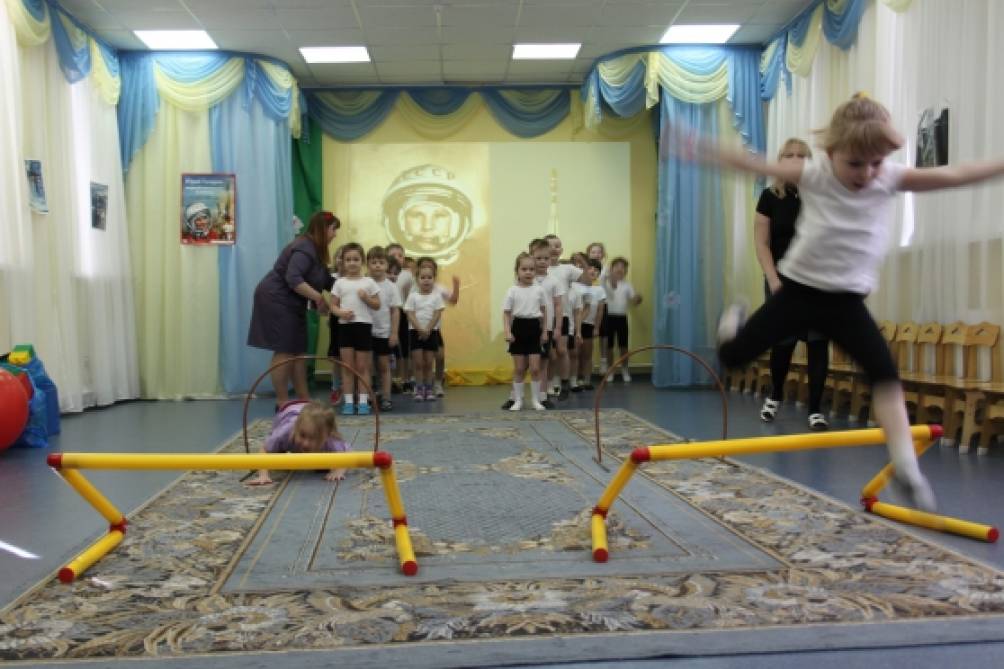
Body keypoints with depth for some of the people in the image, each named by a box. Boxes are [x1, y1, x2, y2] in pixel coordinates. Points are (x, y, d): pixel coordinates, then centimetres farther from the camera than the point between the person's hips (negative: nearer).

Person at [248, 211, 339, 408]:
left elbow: (325, 280, 13)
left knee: (298, 351, 8)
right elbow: (293, 279, -33)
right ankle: (282, 400, -2)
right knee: (284, 351, -8)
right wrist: (319, 298, -31)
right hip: (276, 300, -10)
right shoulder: (304, 248, -21)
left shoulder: (316, 250, 11)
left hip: (290, 304, 10)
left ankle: (304, 398, 12)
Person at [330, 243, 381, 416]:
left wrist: (366, 298, -13)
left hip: (364, 326, -1)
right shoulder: (340, 282, 6)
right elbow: (333, 306, 5)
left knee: (362, 366, 3)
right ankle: (348, 401, 9)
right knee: (347, 366, 4)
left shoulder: (369, 282, 4)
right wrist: (341, 313, -15)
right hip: (345, 326, 1)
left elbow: (377, 305, 5)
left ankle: (363, 401, 8)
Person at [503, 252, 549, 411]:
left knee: (535, 368, 1)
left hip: (534, 328, 1)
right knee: (519, 368, 6)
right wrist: (508, 332, -14)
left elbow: (543, 311, 10)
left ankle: (535, 399, 14)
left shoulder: (538, 290, 2)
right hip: (519, 328, -1)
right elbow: (506, 313, -3)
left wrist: (544, 331, 8)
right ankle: (518, 400, 16)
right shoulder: (512, 291, -4)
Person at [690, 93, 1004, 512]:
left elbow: (953, 176, -7)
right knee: (731, 357, 2)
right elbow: (753, 164, -10)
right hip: (798, 290, -1)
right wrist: (703, 150, -15)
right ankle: (733, 321, 39)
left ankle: (906, 468, -12)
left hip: (846, 301, 1)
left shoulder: (893, 179, -6)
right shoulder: (813, 175, -11)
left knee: (885, 372, -16)